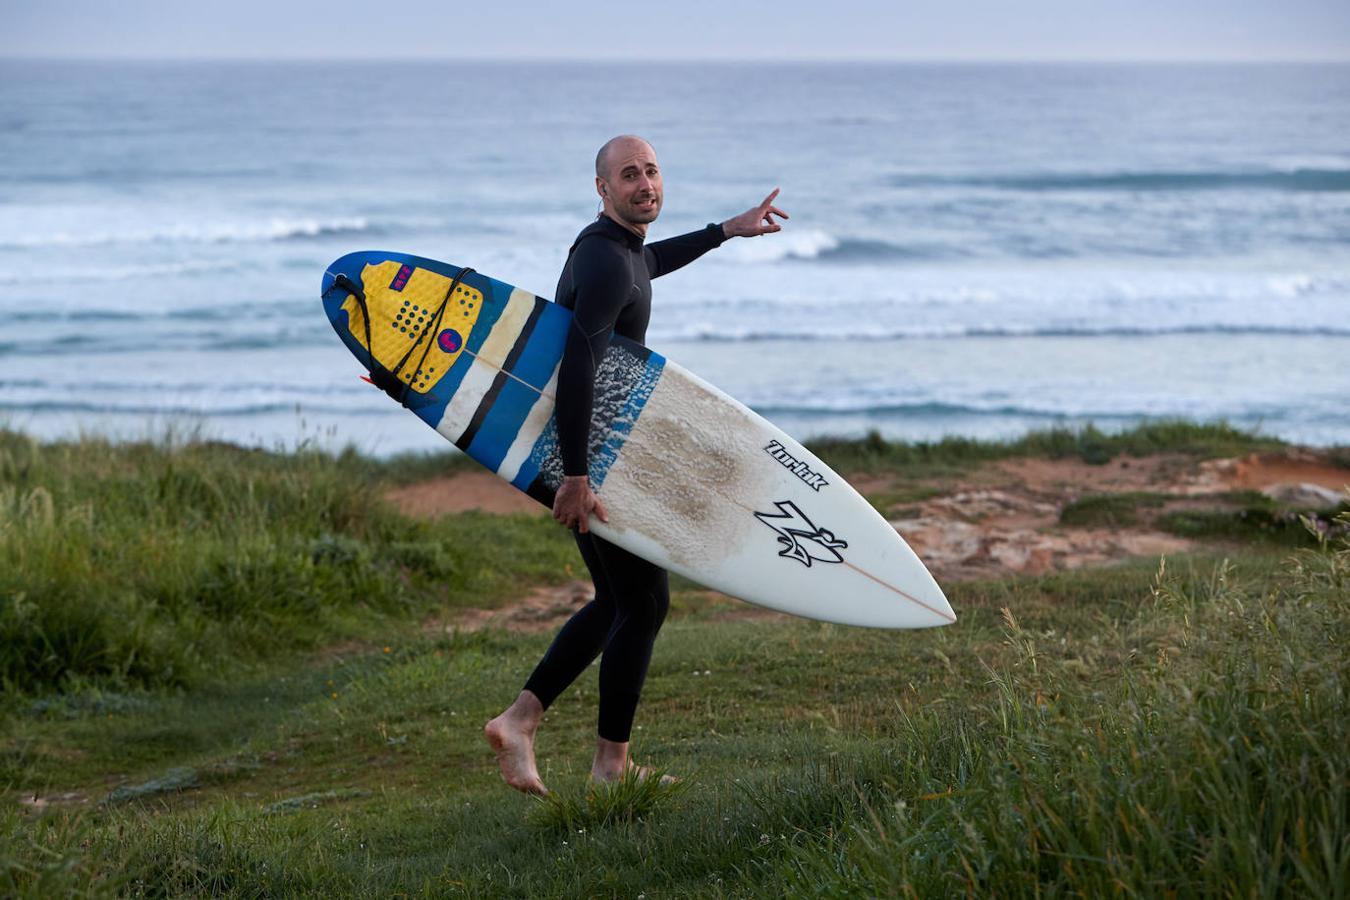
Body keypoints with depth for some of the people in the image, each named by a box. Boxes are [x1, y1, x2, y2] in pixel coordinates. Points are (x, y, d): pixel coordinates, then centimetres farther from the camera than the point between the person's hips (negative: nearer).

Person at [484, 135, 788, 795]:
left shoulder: (614, 245, 12)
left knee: (619, 602, 16)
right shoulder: (606, 264, -20)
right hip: (591, 452, -10)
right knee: (643, 602, -1)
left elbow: (646, 263, 39)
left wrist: (727, 231, 45)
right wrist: (577, 477, -34)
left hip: (586, 449, 10)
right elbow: (577, 368, -30)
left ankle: (519, 721, 12)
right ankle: (611, 764, 7)